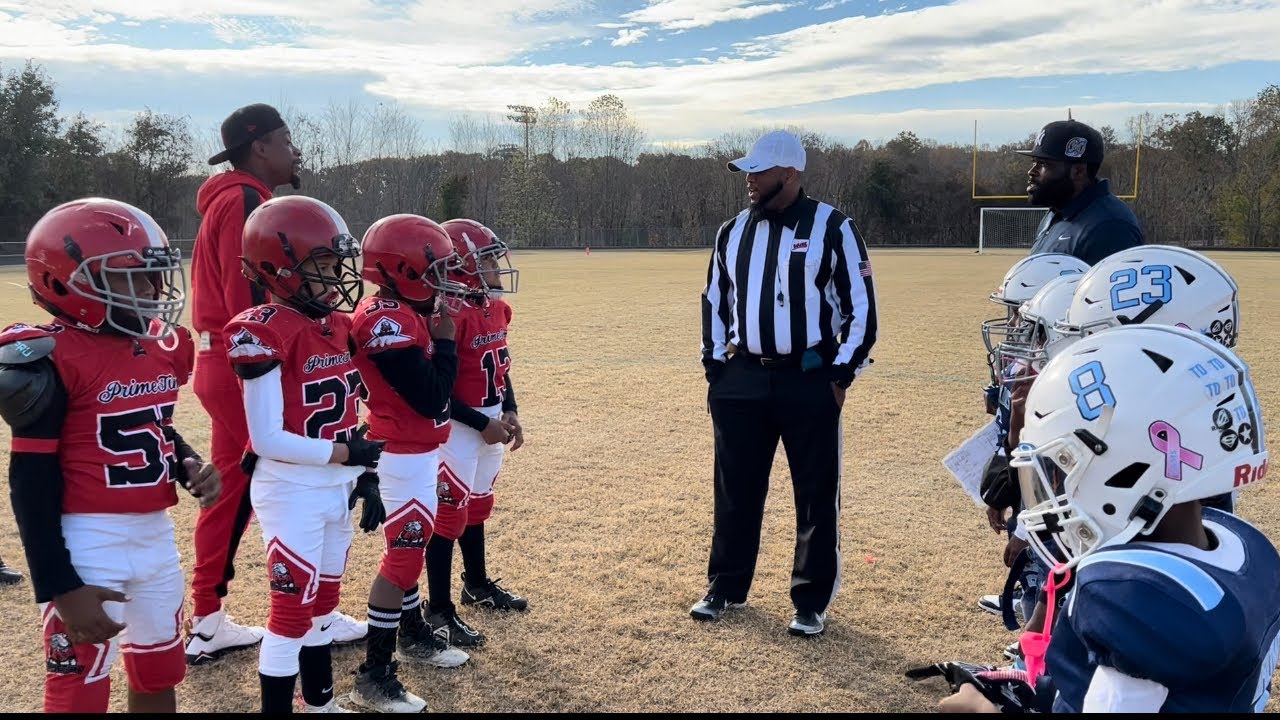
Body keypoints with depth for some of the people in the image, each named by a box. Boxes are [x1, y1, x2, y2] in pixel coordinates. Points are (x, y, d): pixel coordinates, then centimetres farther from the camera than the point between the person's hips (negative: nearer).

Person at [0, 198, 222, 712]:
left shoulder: (163, 347, 4)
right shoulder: (55, 359, -17)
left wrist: (190, 467, -4)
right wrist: (60, 587, -16)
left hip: (156, 535, 7)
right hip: (88, 541, -7)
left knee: (159, 678, 20)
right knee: (81, 694, 6)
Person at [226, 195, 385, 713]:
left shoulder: (338, 325, 6)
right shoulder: (265, 333, -18)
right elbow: (268, 439, -20)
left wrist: (365, 476, 7)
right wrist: (342, 454, -18)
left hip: (337, 489, 8)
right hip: (292, 491, -8)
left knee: (323, 603, 20)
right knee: (293, 611, 2)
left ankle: (321, 702, 36)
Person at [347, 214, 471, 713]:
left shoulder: (401, 313, 7)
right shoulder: (389, 321, -23)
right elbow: (431, 399, -24)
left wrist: (435, 335, 0)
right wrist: (445, 340, -15)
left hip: (415, 452, 10)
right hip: (406, 456, -10)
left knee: (410, 545, 22)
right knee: (402, 556, -6)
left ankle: (412, 633, 40)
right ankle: (373, 675, 2)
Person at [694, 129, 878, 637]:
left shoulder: (834, 229, -5)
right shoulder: (732, 232, 8)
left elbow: (861, 306, -3)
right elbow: (715, 301, 17)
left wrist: (842, 373, -8)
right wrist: (714, 366, 9)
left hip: (810, 381, -4)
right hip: (741, 379, 4)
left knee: (816, 497, 4)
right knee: (735, 491, 12)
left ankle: (812, 603, 18)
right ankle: (726, 587, 28)